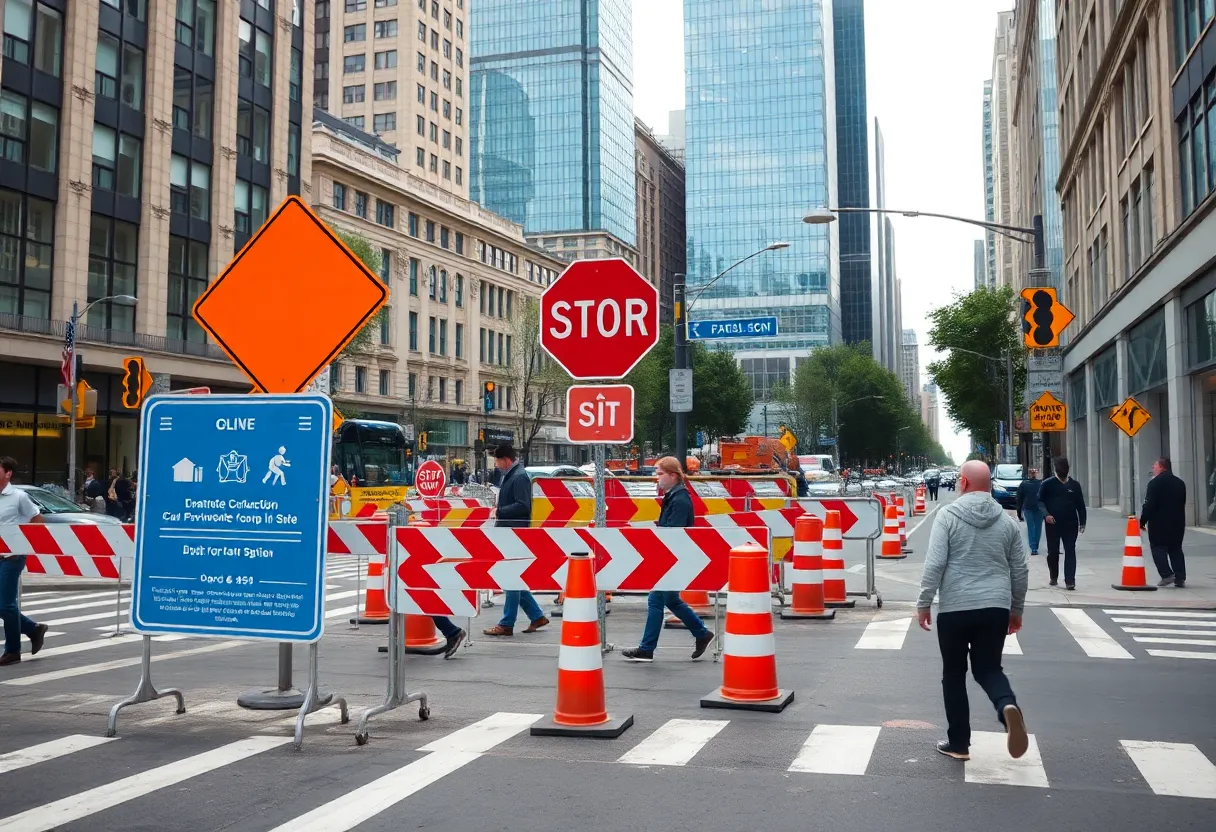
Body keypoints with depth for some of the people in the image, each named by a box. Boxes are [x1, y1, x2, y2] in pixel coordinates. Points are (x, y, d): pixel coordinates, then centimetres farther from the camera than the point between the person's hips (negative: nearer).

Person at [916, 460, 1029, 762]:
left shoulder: (948, 515, -6)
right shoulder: (1006, 520, 8)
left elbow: (934, 564, -12)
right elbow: (1020, 569, 12)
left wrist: (923, 604, -4)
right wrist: (1017, 609, 23)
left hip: (954, 608, -3)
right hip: (996, 607, 3)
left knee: (954, 674, 11)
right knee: (988, 668, 14)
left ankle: (958, 743, 16)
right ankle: (1008, 706, -18)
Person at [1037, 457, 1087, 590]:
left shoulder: (1074, 485, 9)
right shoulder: (1048, 484, 3)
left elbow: (1081, 505, 11)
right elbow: (1040, 501, 1)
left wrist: (1082, 523, 5)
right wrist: (1046, 514, -16)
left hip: (1070, 524, 1)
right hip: (1053, 524, -1)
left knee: (1070, 552, -5)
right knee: (1053, 552, 6)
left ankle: (1070, 581, -8)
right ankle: (1054, 578, 23)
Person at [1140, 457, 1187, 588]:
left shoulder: (1155, 482, -12)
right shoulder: (1180, 483, 12)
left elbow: (1149, 504, -16)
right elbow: (1182, 504, 16)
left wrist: (1142, 521, -9)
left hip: (1159, 523, -6)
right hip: (1177, 522, 7)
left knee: (1158, 548, 0)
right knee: (1176, 549, 10)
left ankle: (1167, 574, -10)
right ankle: (1180, 578, 6)